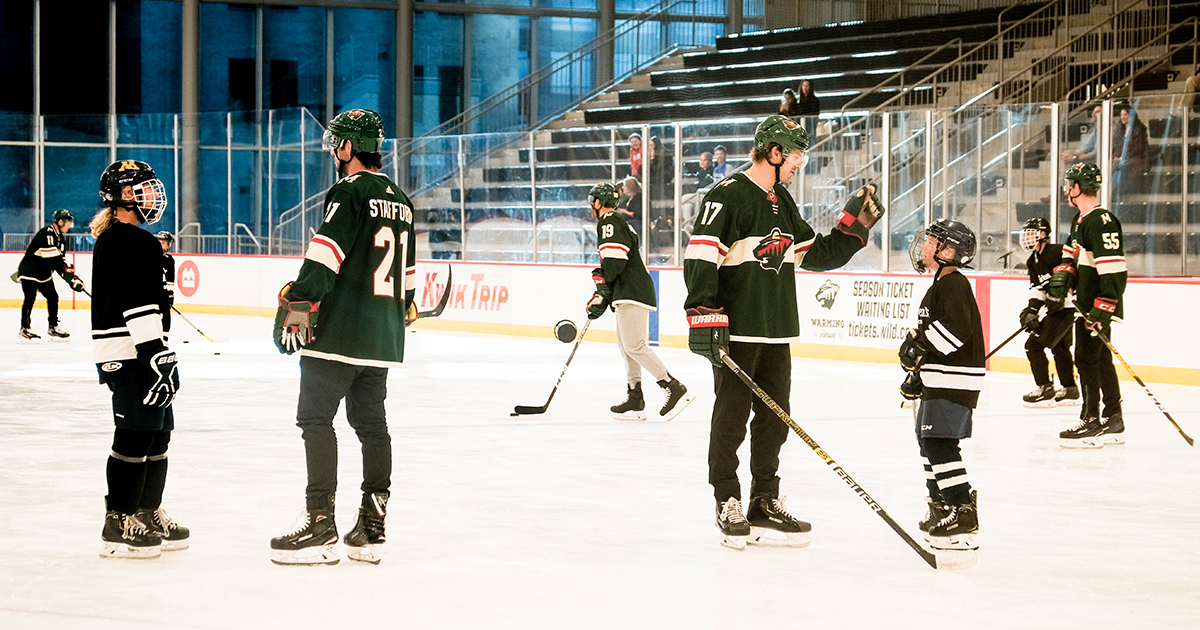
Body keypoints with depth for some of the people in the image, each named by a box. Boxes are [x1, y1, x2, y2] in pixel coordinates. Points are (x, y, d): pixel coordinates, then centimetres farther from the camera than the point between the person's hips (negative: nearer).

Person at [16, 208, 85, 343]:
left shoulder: (61, 238, 9)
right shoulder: (46, 234, -22)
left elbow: (61, 261, 8)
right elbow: (53, 259, -29)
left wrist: (72, 277, -3)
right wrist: (67, 274, -30)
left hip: (44, 273, 9)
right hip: (29, 271, -9)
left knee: (53, 297, 7)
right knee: (30, 298, -14)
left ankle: (53, 328, 15)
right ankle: (25, 330, -12)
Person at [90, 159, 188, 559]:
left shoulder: (110, 239, 18)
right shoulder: (133, 242, -16)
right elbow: (138, 306, -23)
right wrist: (157, 355, -25)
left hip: (120, 353, 11)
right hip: (131, 352, -11)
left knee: (158, 432, 15)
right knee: (137, 435, -8)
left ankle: (147, 516, 23)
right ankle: (119, 526, -4)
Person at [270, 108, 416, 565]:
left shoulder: (350, 191, -10)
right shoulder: (399, 199, 16)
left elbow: (326, 254, -20)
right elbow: (407, 270, 23)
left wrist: (297, 303, -21)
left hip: (340, 329, -8)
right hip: (383, 335, 8)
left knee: (316, 418, -5)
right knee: (371, 424, 11)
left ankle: (320, 526, -9)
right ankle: (371, 530, 12)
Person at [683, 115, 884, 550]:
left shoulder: (783, 202, 16)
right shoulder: (728, 195, -11)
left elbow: (817, 256, 21)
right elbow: (700, 256, -17)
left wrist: (853, 225, 10)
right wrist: (704, 315, -23)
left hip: (777, 333, 8)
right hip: (735, 332, -8)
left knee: (774, 417, 10)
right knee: (732, 417, -1)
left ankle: (765, 503, 19)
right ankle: (728, 504, 9)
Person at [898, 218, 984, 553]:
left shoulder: (954, 284, -15)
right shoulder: (941, 285, 19)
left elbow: (956, 328, -28)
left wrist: (919, 344, -21)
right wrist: (917, 375, 25)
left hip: (955, 380, -11)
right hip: (941, 379, 11)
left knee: (939, 443, -16)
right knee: (927, 436, 19)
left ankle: (963, 514, -18)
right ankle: (941, 505, 32)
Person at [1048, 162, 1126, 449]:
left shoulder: (1102, 222, -19)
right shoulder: (1080, 220, 13)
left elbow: (1114, 270, -25)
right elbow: (1072, 254, 27)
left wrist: (1103, 309, -28)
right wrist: (1062, 277, 7)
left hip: (1100, 305, -10)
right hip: (1086, 304, 10)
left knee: (1087, 358, -9)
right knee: (1101, 360, 13)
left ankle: (1092, 421, -5)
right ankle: (1113, 422, 18)